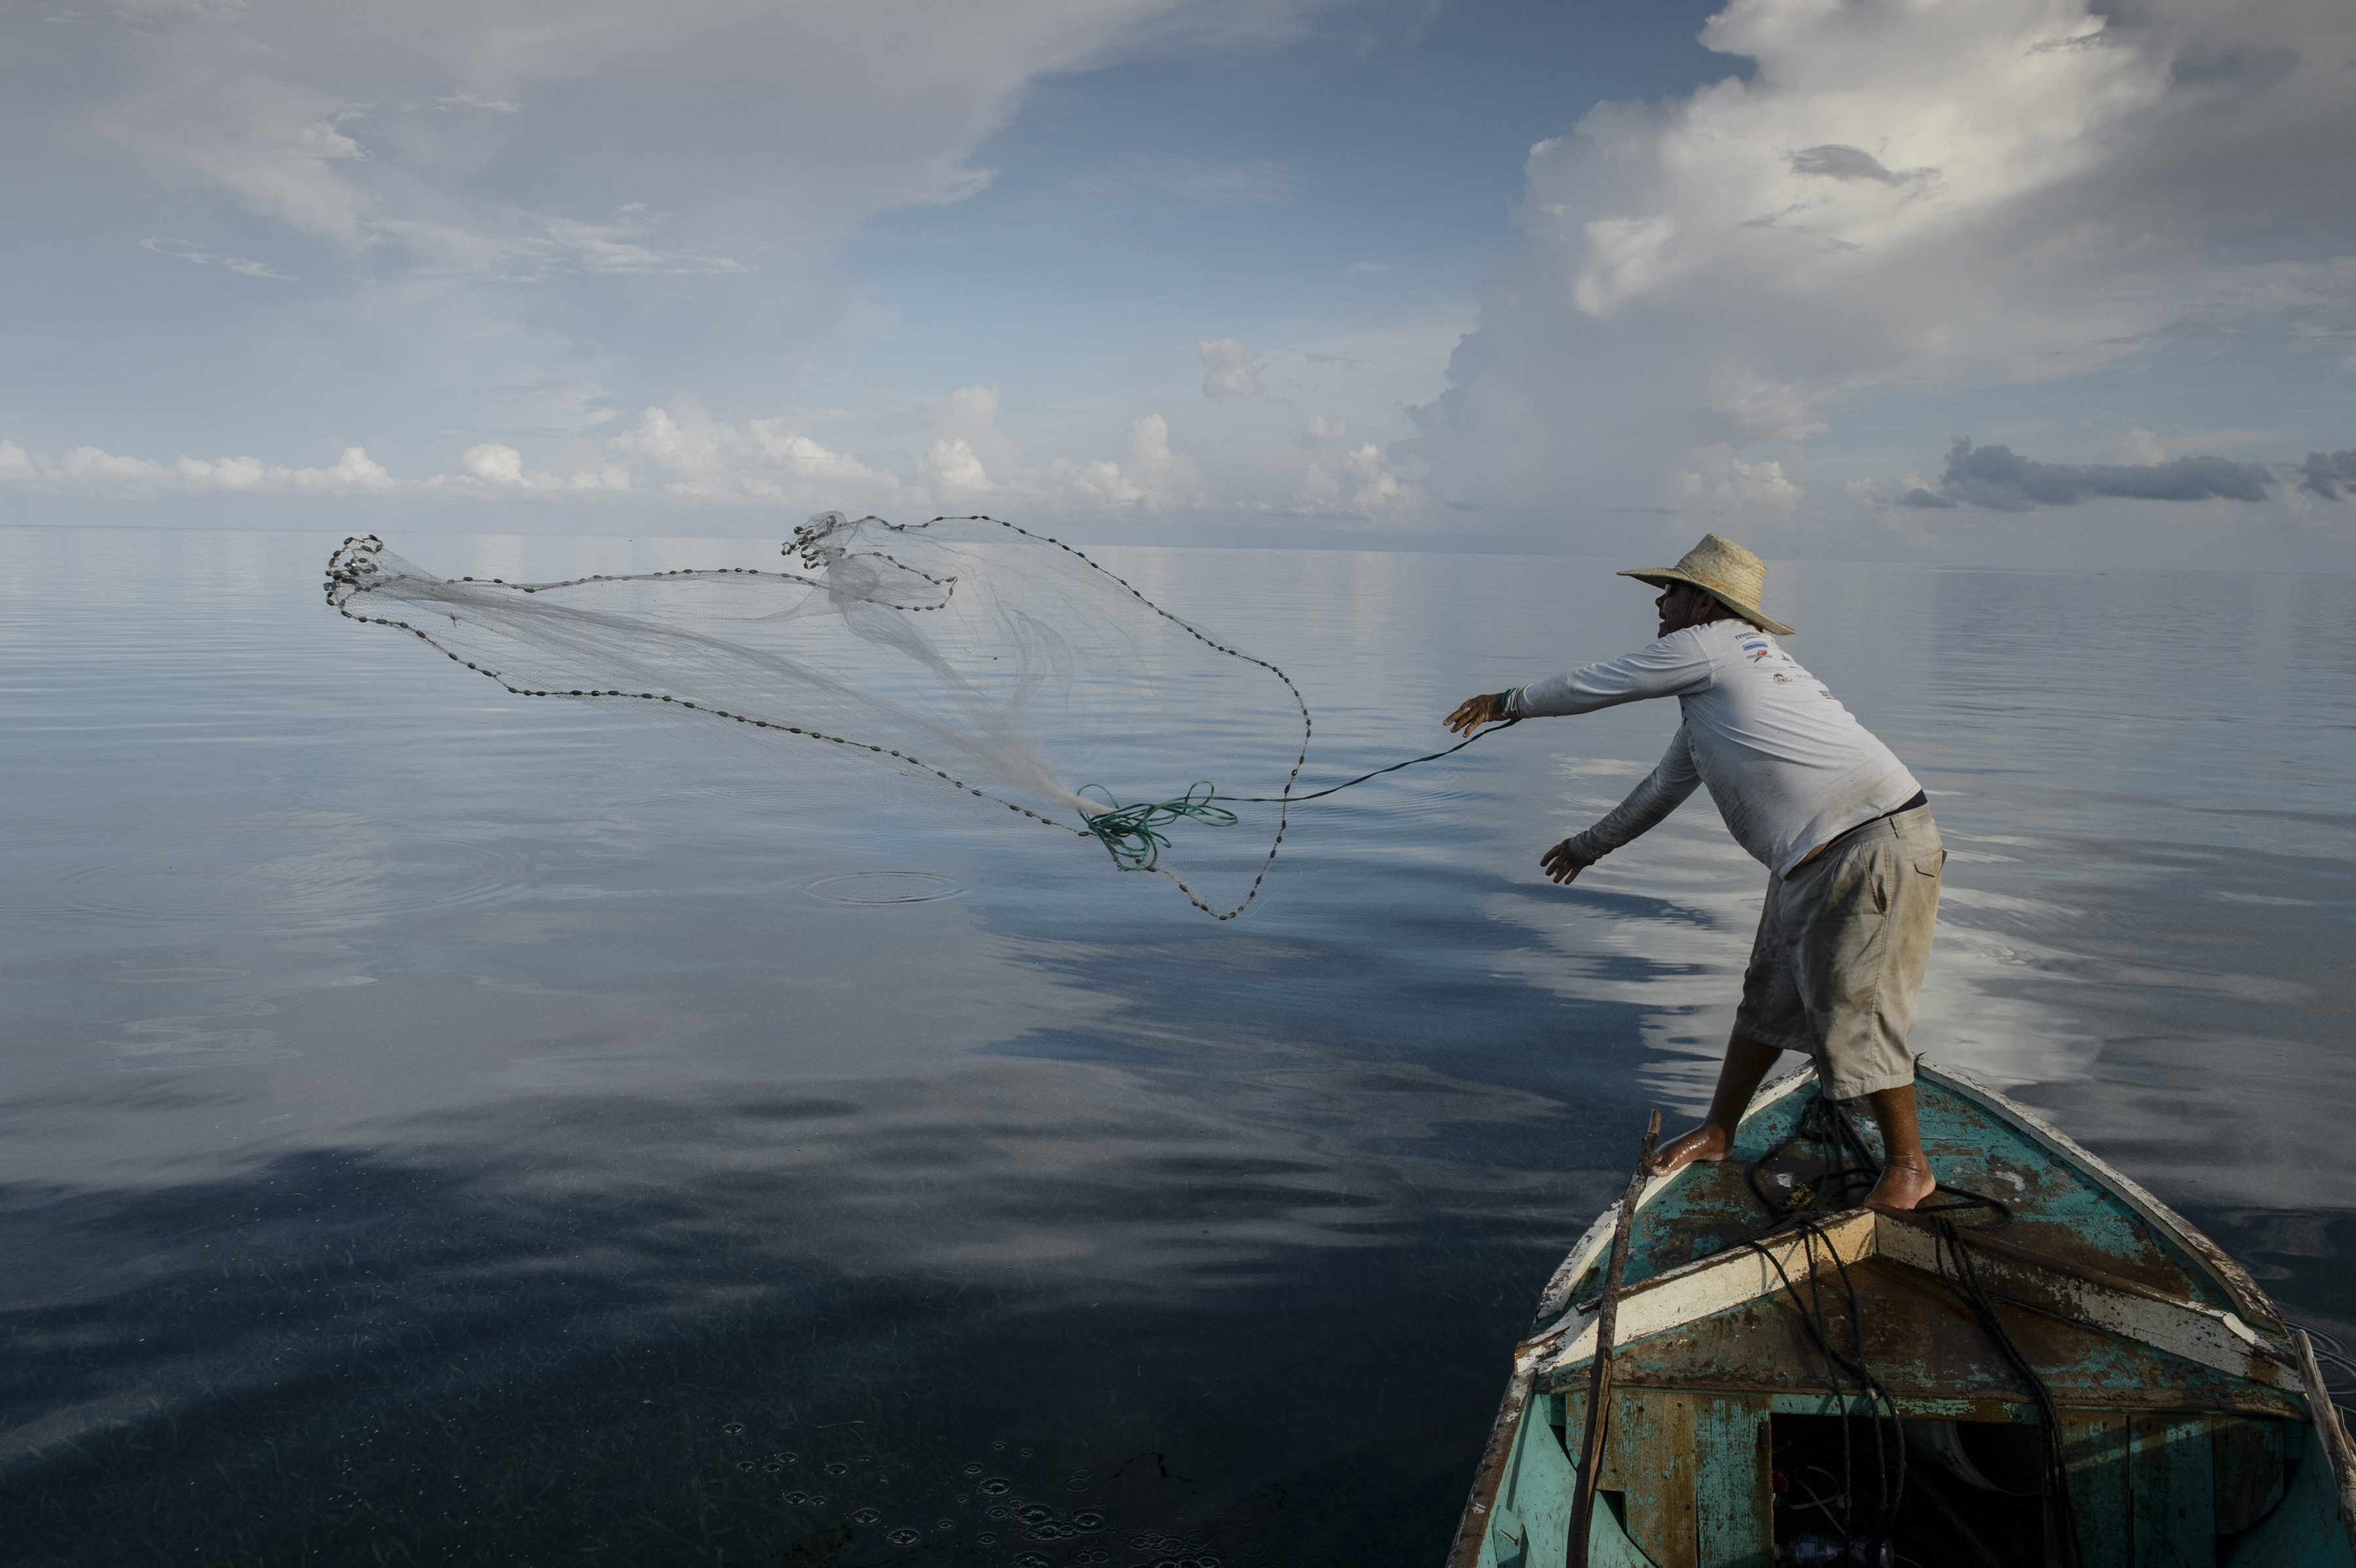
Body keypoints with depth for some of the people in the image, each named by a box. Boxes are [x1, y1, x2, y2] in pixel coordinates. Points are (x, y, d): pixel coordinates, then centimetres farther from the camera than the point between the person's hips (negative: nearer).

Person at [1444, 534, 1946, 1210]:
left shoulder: (1707, 646, -7)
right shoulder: (1725, 674, 22)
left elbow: (1592, 686, 2)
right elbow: (1668, 783, 32)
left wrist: (1507, 702, 18)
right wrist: (1593, 844, 42)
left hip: (1871, 845, -11)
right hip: (1814, 858, 11)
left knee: (1852, 1015, -3)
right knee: (1771, 995, 16)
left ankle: (1908, 1165, 13)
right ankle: (1719, 1131, 28)